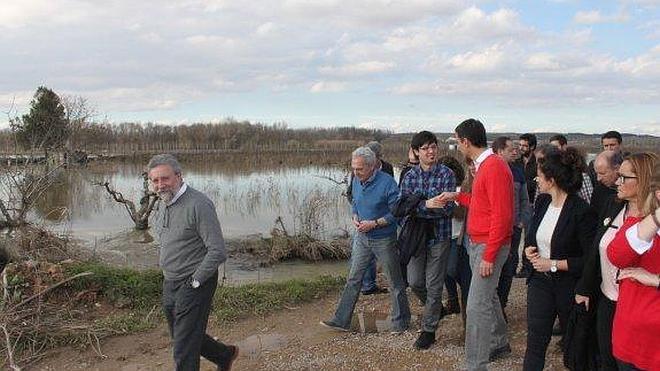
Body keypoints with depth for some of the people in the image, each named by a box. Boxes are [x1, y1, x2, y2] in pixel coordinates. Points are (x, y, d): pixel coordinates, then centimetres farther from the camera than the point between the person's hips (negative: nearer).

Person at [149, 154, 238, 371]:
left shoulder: (198, 205, -21)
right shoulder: (164, 204, 7)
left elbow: (218, 252, -24)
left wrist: (194, 281, -17)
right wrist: (169, 278, 13)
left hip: (195, 286, -9)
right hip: (169, 285, 9)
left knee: (184, 350, -2)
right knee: (184, 337, 22)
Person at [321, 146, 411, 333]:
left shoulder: (387, 183, -21)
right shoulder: (356, 181, -1)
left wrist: (374, 223, -22)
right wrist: (355, 218, -5)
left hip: (384, 239, -6)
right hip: (362, 237, 6)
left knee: (395, 281, 9)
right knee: (353, 279, 10)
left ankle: (400, 322, 24)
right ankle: (341, 320, 18)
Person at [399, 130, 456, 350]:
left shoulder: (446, 174, -7)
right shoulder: (410, 176, 3)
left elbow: (447, 209, -15)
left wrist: (416, 208, -19)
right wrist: (427, 205, -22)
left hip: (439, 236, -3)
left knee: (433, 285, 2)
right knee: (414, 282, 8)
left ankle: (429, 330, 16)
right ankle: (436, 308, 37)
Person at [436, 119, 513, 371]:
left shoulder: (494, 168, -19)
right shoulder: (483, 165, 10)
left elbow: (502, 216, -23)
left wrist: (489, 256, -22)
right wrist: (457, 197, 16)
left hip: (489, 246, -10)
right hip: (476, 243, 10)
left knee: (477, 307, -7)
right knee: (488, 296, 21)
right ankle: (499, 344, 38)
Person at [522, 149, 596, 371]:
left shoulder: (581, 211, -20)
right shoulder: (542, 202, 1)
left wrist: (553, 264, -19)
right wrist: (529, 249, -2)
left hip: (568, 285, -5)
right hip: (540, 280, 6)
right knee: (535, 340, 5)